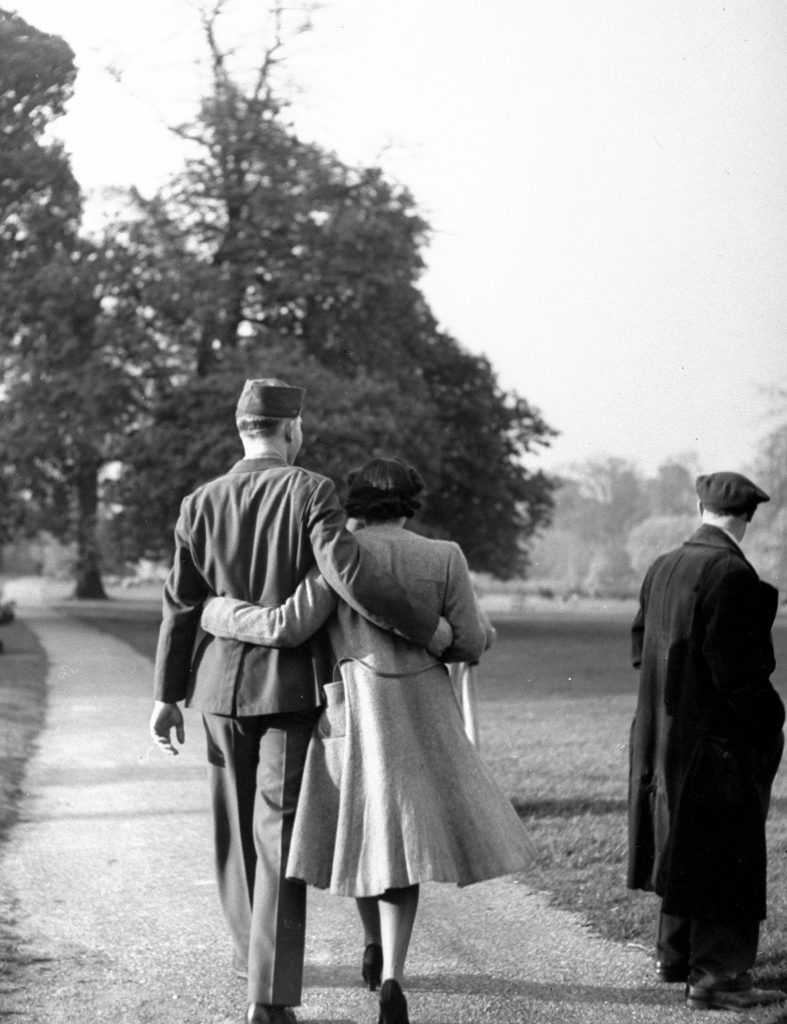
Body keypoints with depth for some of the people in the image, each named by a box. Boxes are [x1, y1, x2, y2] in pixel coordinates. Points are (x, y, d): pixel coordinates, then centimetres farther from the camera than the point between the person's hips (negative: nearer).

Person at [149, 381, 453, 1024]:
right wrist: (429, 628, -15)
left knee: (239, 825, 21)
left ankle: (252, 947, 40)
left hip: (222, 689, 4)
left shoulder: (200, 505, 3)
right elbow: (351, 576, -23)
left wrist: (167, 696, 12)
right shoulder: (310, 492, -11)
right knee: (281, 834, -4)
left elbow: (182, 607, 5)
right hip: (293, 688, -4)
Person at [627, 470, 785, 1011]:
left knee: (685, 848, 20)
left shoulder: (662, 568, 7)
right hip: (719, 738, -8)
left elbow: (640, 644, 13)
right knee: (727, 856, -1)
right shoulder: (730, 574, -19)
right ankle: (716, 975, 2)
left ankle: (676, 955, 31)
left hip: (666, 735, 9)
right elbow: (735, 665, -22)